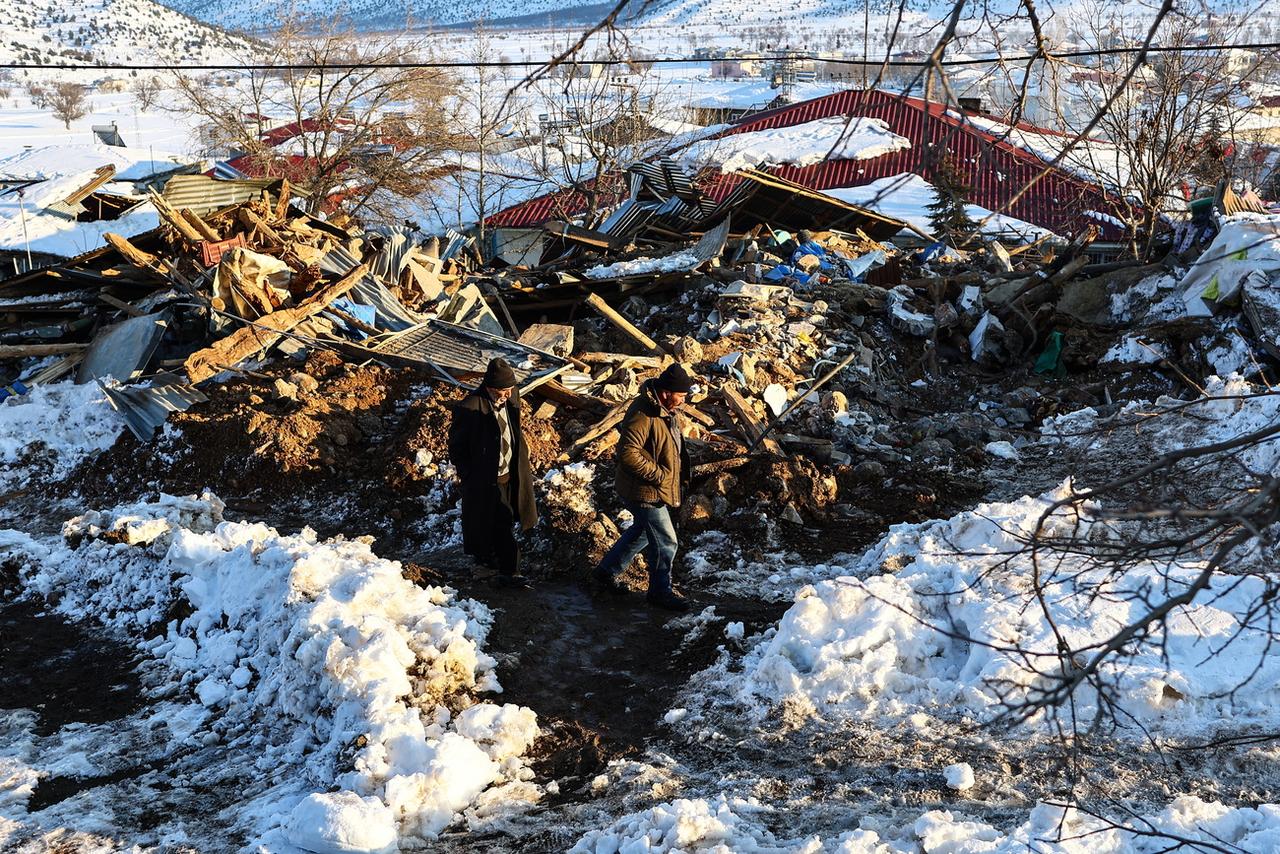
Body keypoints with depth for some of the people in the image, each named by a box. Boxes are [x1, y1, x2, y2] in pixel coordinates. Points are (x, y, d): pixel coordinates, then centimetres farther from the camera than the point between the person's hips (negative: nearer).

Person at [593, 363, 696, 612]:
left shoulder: (668, 410, 4)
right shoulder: (643, 414, -28)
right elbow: (628, 453, -31)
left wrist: (680, 476, 11)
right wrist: (657, 474, -25)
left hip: (656, 488, 10)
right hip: (644, 491, -10)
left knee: (642, 531, 25)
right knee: (665, 542, 1)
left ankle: (607, 570, 40)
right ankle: (661, 591, 18)